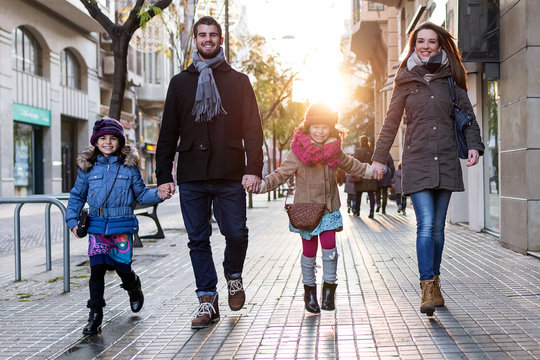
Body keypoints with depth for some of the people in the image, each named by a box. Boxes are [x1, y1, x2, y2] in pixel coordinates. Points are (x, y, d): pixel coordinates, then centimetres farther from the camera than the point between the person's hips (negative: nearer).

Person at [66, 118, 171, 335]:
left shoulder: (129, 166, 4)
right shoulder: (88, 167, 7)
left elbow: (141, 195, 9)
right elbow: (77, 196, 14)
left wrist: (158, 195, -10)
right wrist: (72, 220, 4)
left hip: (123, 226, -1)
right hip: (97, 227, 1)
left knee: (123, 268, 2)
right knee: (97, 269, -9)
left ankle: (134, 289, 39)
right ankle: (95, 316, 4)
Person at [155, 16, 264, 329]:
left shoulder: (238, 81, 10)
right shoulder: (180, 82, 15)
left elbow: (253, 128, 3)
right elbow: (168, 132, 13)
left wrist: (254, 168, -10)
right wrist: (164, 175, 4)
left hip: (230, 176, -1)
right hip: (191, 177, 2)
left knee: (236, 234, -4)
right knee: (198, 241, 3)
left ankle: (234, 277, 26)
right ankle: (208, 301, 12)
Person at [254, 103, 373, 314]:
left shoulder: (334, 150, 2)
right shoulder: (298, 152, -9)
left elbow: (350, 165, 22)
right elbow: (281, 174, -9)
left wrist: (370, 171, 24)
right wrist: (262, 184, -22)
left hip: (329, 209, 2)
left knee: (329, 246, -7)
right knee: (309, 250, 5)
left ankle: (329, 288, 10)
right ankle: (309, 290, 22)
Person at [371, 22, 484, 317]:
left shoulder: (450, 78, 9)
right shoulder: (405, 80, 6)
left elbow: (467, 115, 11)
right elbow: (391, 122, 10)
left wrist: (474, 145, -5)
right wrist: (379, 157, 9)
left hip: (446, 161, 2)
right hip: (417, 160, -2)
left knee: (438, 226, 7)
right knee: (426, 224, -12)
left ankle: (434, 282, 20)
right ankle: (427, 287, -10)